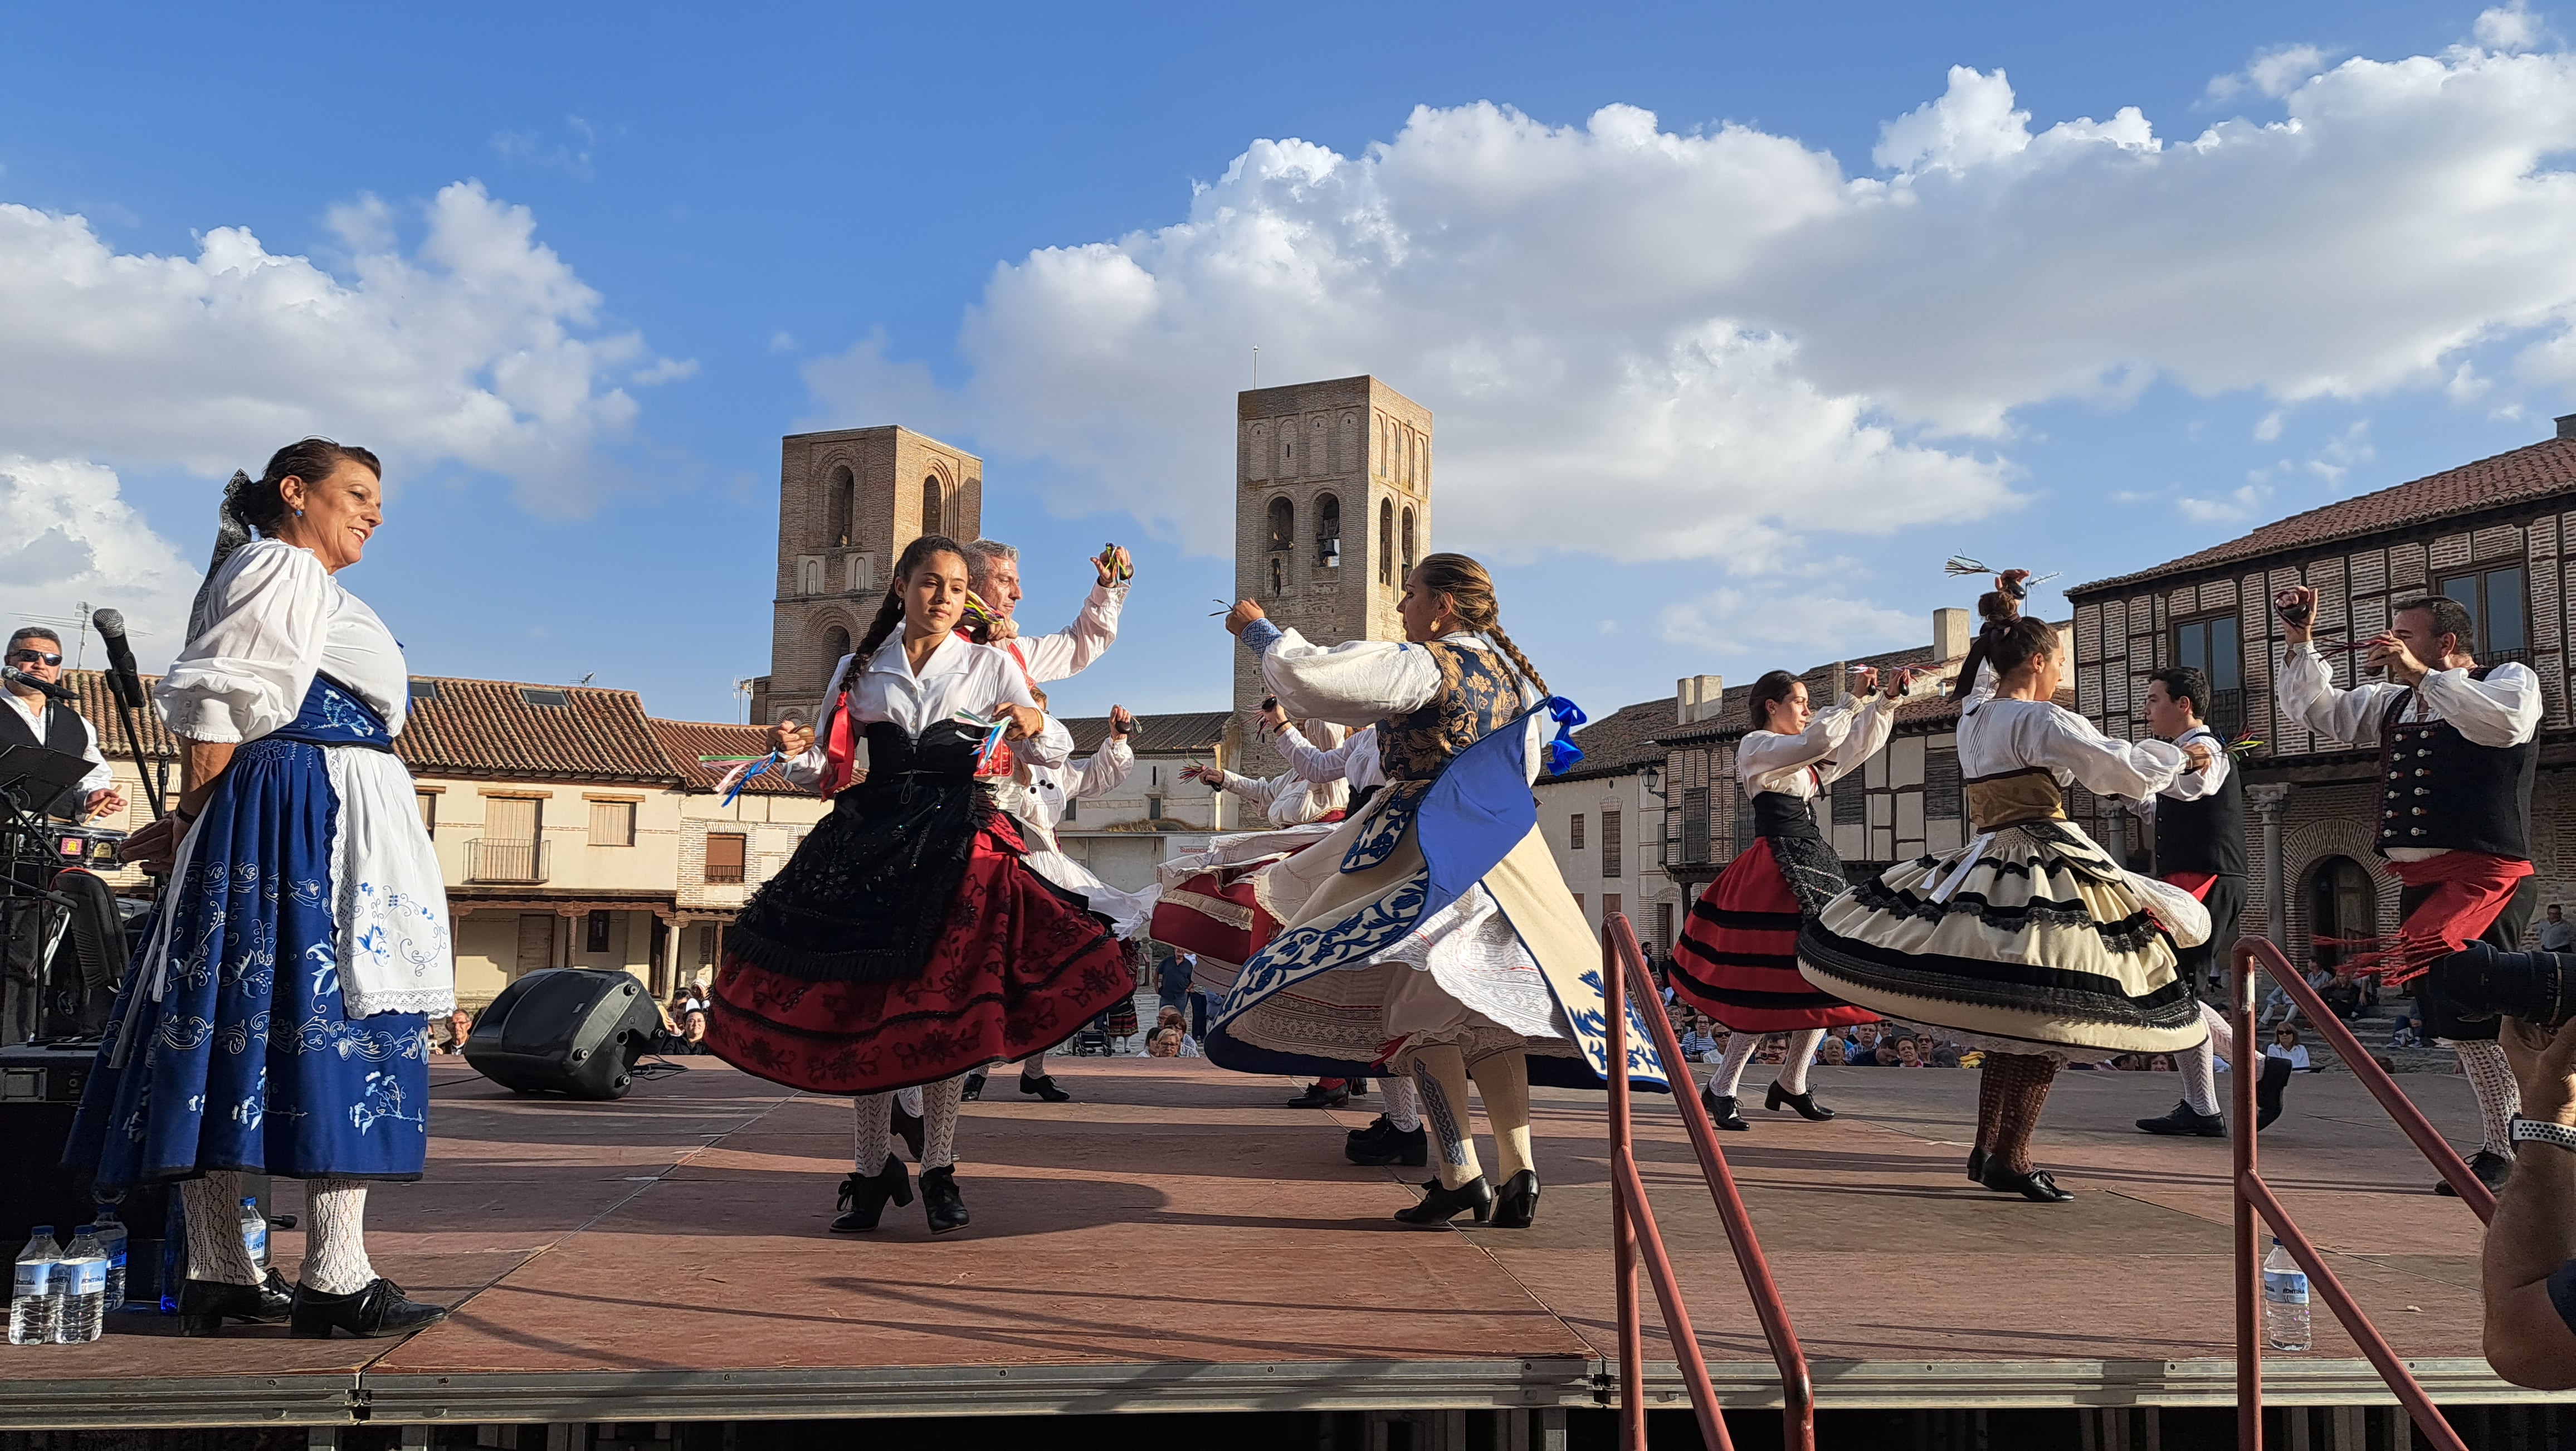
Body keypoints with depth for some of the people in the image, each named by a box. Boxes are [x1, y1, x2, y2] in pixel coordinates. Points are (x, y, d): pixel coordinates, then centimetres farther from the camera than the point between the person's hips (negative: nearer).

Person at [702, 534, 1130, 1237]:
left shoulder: (992, 666, 8)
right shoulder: (859, 670, 12)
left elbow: (1054, 753, 2)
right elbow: (828, 774, 11)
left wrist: (1034, 724, -20)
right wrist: (797, 751, -11)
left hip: (959, 845, -1)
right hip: (872, 842, 1)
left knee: (946, 1007, -4)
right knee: (863, 1004, -1)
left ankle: (939, 1168, 8)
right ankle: (871, 1170, 11)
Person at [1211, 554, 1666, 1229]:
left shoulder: (1423, 665, -12)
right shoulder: (1508, 669, 14)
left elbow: (1308, 676, -18)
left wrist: (1259, 629, -2)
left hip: (1430, 854, -8)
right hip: (1504, 853, 8)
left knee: (1418, 1000, -4)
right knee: (1483, 1007, 11)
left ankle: (1460, 1173, -9)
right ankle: (1519, 1170, 7)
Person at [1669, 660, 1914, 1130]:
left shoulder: (1804, 758, 21)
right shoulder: (1757, 745, -4)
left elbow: (1859, 744, 19)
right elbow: (1814, 742, -20)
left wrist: (1888, 699, 8)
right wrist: (1855, 698, -16)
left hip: (1814, 867, 9)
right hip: (1776, 868, -9)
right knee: (1777, 981, -13)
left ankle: (1792, 1083, 17)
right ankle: (1721, 1087, -5)